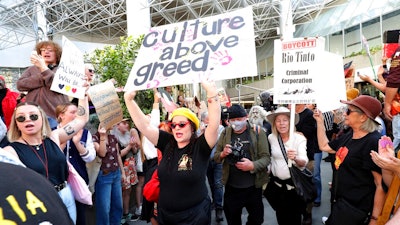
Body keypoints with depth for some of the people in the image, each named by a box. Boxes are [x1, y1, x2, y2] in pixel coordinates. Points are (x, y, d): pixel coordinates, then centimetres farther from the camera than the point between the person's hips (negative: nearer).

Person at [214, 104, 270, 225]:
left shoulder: (258, 133, -8)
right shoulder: (225, 133, 0)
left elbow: (266, 157, -9)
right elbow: (215, 156, 5)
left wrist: (253, 166, -27)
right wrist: (223, 154, -17)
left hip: (253, 186, -1)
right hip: (231, 187, 2)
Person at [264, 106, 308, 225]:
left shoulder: (299, 138, -14)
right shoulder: (271, 138, -5)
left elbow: (304, 162, -25)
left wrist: (295, 158, -45)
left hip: (294, 185, -3)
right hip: (276, 184, 3)